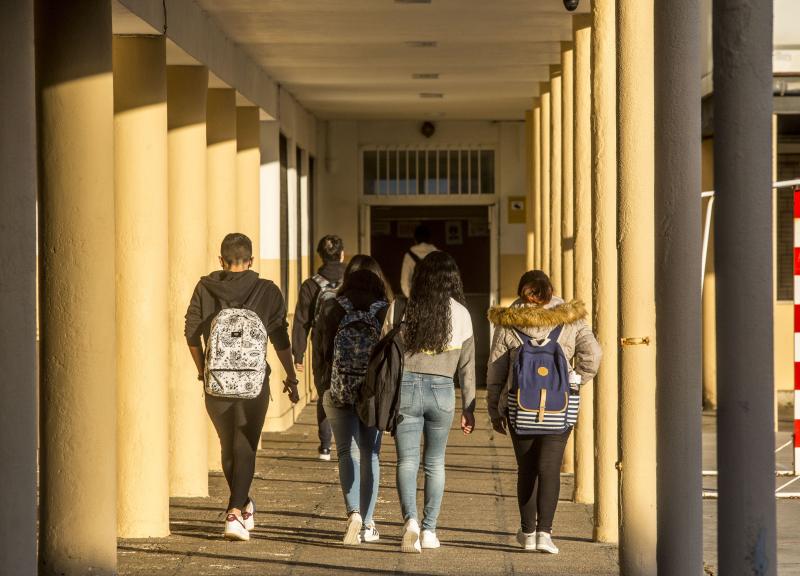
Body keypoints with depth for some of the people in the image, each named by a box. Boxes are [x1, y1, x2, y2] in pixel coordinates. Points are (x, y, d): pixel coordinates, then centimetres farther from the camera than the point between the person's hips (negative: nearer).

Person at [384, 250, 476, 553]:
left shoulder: (400, 309, -2)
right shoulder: (461, 314, 0)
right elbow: (467, 366, 3)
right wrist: (469, 409, 10)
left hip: (405, 387, -1)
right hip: (442, 391, 1)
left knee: (406, 460, 2)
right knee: (435, 462, 15)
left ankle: (410, 519, -19)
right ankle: (429, 530, 14)